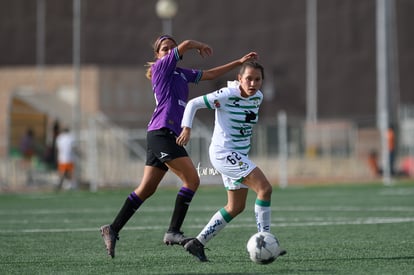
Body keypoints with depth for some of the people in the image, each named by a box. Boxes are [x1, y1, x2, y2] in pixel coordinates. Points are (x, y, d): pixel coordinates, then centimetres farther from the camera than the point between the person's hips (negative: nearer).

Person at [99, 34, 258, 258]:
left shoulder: (181, 73, 21)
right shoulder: (160, 67, 0)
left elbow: (210, 74, 27)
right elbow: (186, 45, -10)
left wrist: (239, 62, 25)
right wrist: (201, 46, 11)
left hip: (170, 136, 9)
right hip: (161, 132, -9)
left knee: (146, 189, 6)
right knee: (192, 180, -13)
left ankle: (113, 230, 7)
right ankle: (173, 232, -12)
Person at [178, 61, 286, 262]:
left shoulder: (258, 97, 4)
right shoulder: (227, 95, -18)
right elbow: (193, 104, -12)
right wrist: (187, 128, -22)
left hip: (239, 155, 9)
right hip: (223, 153, -9)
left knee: (236, 207, 13)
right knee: (264, 188, -19)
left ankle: (197, 243, 18)